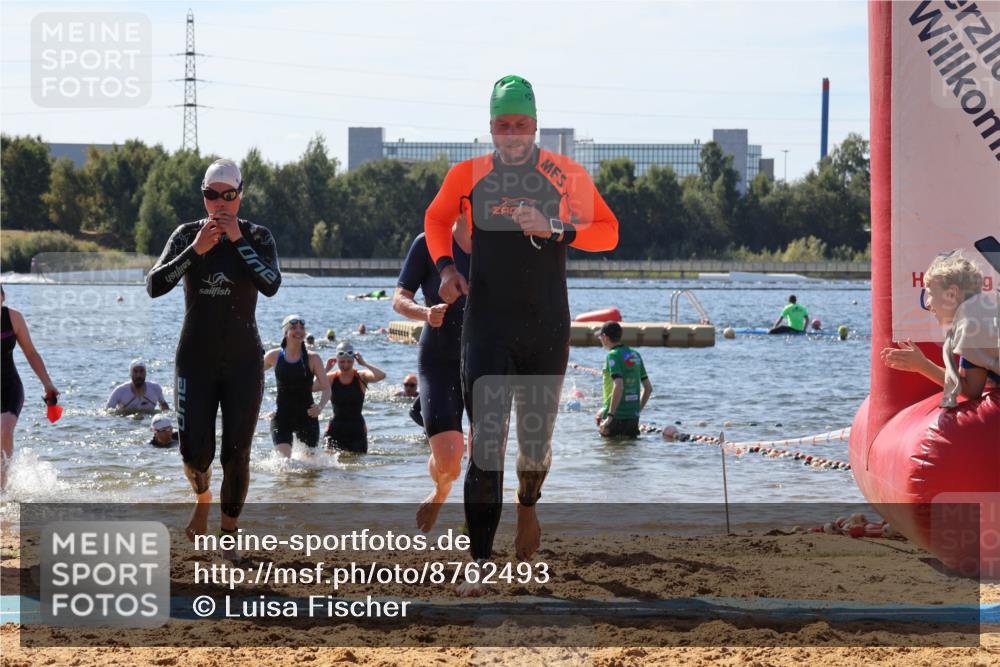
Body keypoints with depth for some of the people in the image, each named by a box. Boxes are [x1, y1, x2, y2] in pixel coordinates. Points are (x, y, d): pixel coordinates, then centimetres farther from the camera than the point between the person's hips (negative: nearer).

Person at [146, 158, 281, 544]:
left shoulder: (258, 237, -3)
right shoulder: (186, 235, -1)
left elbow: (271, 285, -21)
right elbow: (154, 286, -13)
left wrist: (238, 241, -22)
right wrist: (196, 249, -21)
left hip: (243, 361, -1)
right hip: (196, 360, 1)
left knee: (236, 455, -4)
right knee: (195, 454, -5)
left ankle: (229, 527, 14)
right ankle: (202, 498, 28)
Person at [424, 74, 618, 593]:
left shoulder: (566, 176, 0)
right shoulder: (467, 176, 4)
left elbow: (608, 233, 0)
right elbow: (436, 218, 22)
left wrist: (556, 230, -16)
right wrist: (445, 266, 4)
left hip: (547, 327, 1)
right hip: (487, 326, 0)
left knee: (537, 442, 10)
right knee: (485, 444, -11)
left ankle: (527, 503, 45)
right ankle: (480, 562, -11)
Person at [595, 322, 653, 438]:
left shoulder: (613, 355, -12)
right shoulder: (635, 355, 13)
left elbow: (618, 387, -24)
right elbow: (648, 388, 16)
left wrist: (610, 416, -22)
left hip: (616, 416, -7)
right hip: (633, 417, 7)